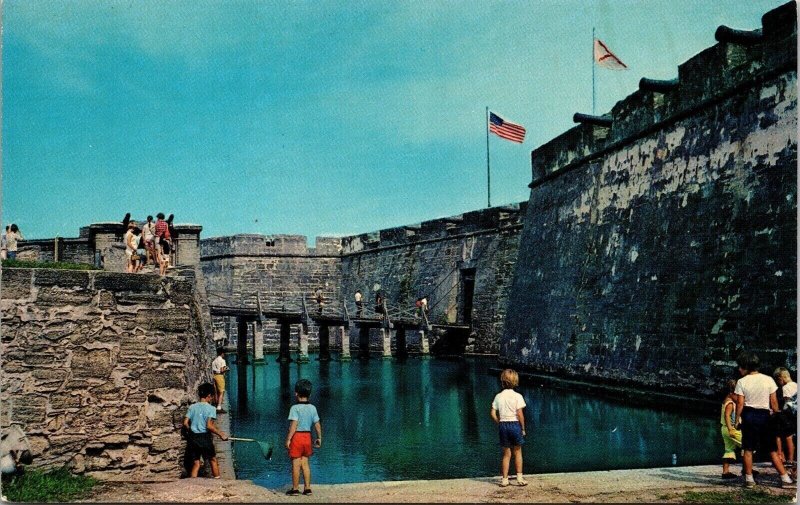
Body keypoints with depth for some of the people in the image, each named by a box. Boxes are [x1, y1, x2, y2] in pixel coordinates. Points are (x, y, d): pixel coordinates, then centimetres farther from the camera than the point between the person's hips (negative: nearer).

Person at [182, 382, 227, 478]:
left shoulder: (192, 407, 6)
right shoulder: (211, 408, -7)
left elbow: (185, 423, 1)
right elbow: (209, 426, -16)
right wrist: (220, 434, -7)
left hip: (192, 438, 4)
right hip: (205, 437, -4)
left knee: (196, 463, 10)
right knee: (213, 460, 14)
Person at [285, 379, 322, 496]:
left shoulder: (295, 408, -13)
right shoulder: (312, 408, 4)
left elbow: (294, 425, -19)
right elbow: (317, 425, 4)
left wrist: (288, 439, -16)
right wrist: (319, 438, 15)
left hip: (297, 436, -5)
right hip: (307, 436, 5)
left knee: (296, 464, 2)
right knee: (305, 463, 13)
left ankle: (295, 489, 9)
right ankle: (307, 488, 14)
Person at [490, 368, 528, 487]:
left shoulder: (498, 396, 3)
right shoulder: (517, 396, -7)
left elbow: (493, 414, 0)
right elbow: (520, 414, -11)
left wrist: (500, 424, 12)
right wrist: (523, 428, -1)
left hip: (503, 425, 3)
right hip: (515, 424, -3)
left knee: (506, 454, 10)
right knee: (518, 452, 10)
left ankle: (504, 480, 8)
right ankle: (519, 478, 6)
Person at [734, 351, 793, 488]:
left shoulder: (742, 382, -7)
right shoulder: (768, 380, -2)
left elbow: (740, 403, -8)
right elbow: (774, 402, 0)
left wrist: (737, 419, 2)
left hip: (748, 415, -1)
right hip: (765, 415, 1)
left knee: (747, 449, 6)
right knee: (772, 450, 7)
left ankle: (749, 479, 8)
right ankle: (785, 479, 5)